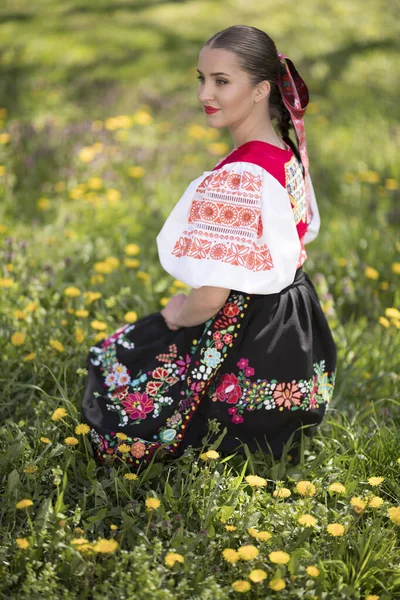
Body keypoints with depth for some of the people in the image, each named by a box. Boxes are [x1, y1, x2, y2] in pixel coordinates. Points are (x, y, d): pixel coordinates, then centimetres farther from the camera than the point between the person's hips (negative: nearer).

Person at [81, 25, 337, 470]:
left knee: (110, 361, 9)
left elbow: (211, 297, -27)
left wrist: (179, 315, -4)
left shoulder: (233, 179, -27)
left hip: (242, 339, -9)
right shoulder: (290, 157, 1)